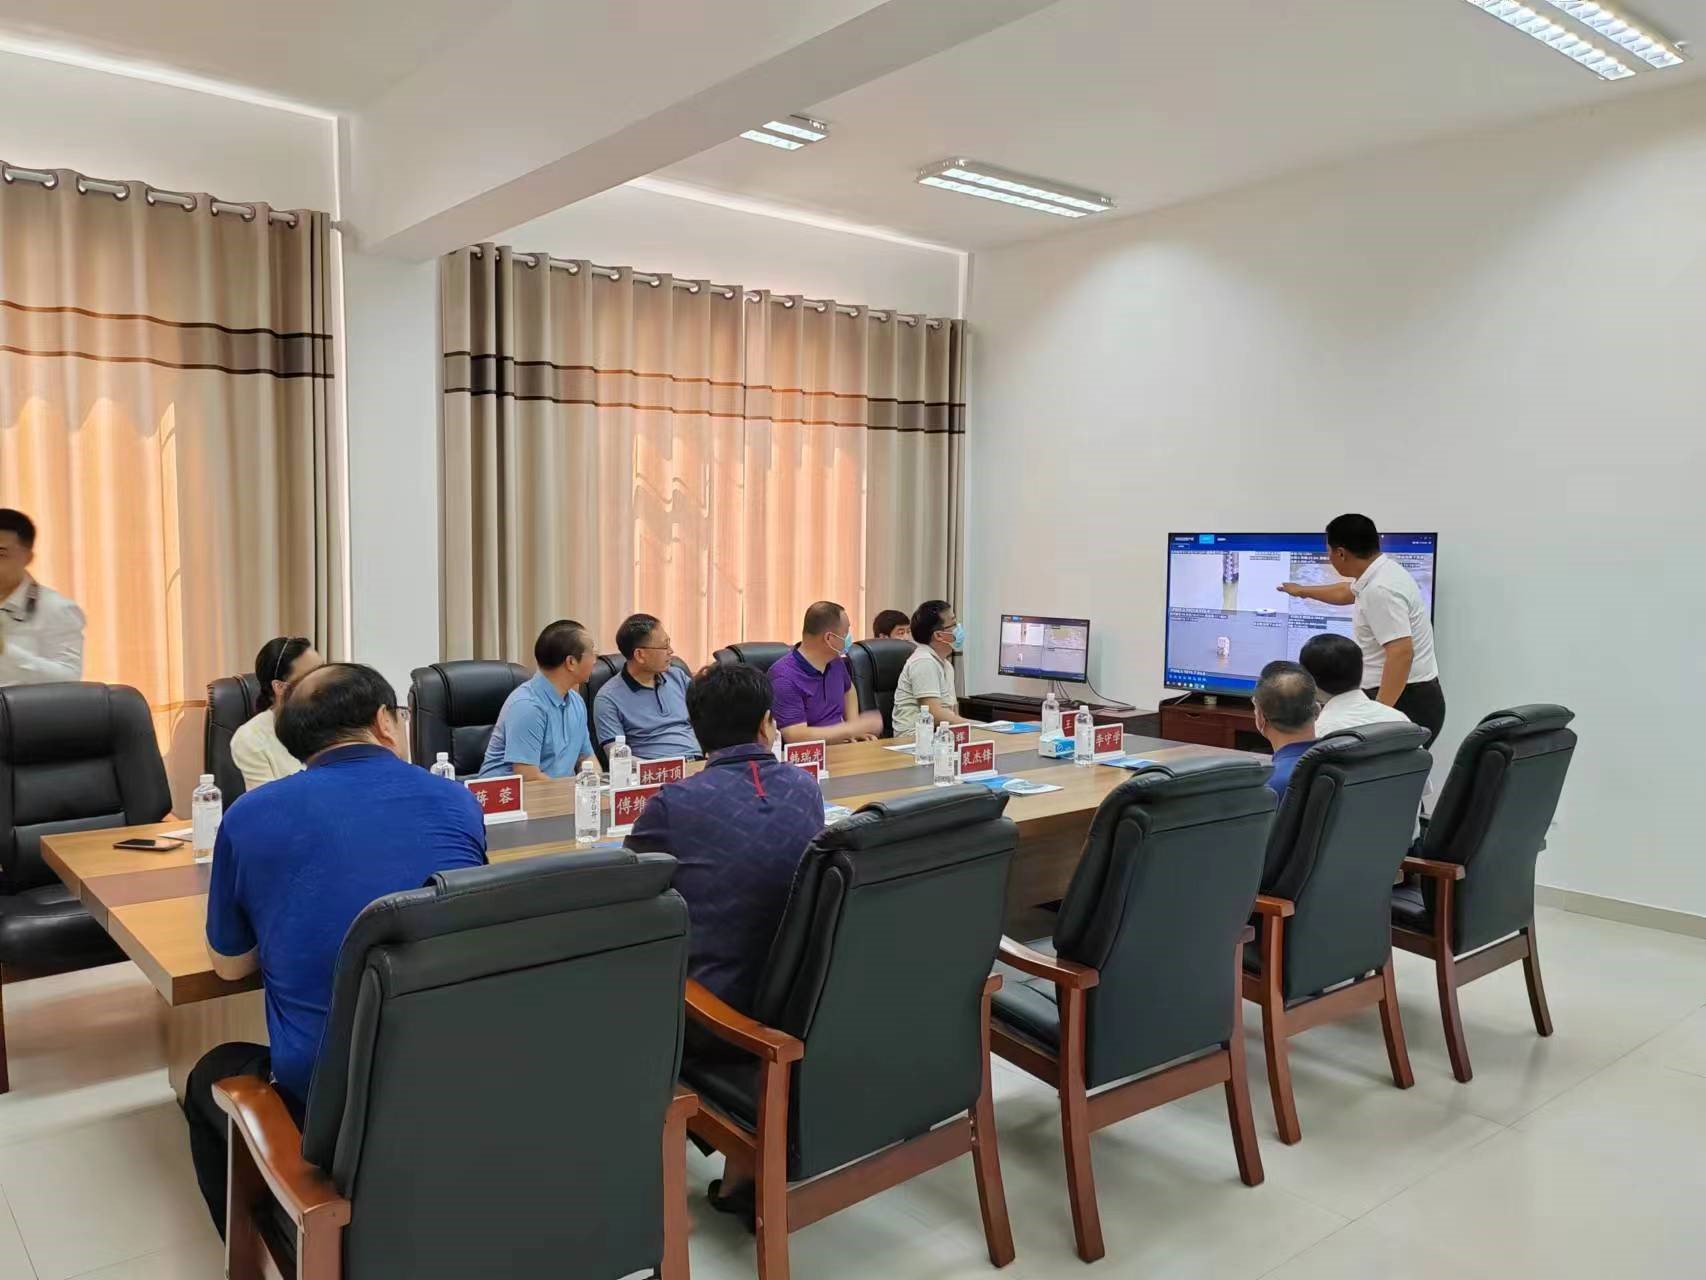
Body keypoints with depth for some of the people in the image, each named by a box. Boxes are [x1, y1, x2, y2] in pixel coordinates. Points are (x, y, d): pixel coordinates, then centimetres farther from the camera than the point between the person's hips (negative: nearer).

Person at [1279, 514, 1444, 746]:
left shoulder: (1380, 590, -21)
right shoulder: (1380, 574, 12)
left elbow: (1402, 653, -28)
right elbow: (1345, 592, 35)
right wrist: (1302, 591, 51)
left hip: (1404, 702, -10)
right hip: (1409, 698, 10)